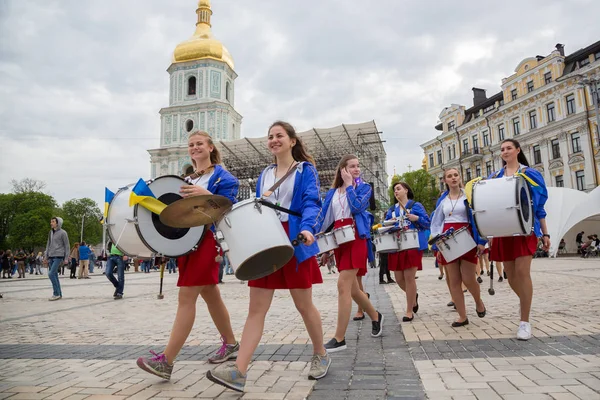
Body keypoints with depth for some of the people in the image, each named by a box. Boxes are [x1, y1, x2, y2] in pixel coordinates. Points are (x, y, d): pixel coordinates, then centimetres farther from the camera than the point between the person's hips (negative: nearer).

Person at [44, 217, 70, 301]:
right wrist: (46, 256, 13)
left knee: (51, 274, -15)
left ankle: (56, 293, -6)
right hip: (51, 257, 7)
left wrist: (66, 258, -7)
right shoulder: (50, 233, 14)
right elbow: (48, 245, 20)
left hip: (58, 256, -7)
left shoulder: (63, 233, -5)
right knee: (54, 275, 6)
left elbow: (67, 246, -4)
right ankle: (59, 294, 13)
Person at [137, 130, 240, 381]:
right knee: (210, 294, 14)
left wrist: (206, 194, -27)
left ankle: (166, 361, -8)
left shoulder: (222, 176, -2)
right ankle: (230, 343, 28)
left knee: (186, 297, -11)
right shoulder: (186, 179, 19)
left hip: (208, 238, -8)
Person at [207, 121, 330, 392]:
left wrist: (307, 228, -31)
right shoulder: (264, 174, 17)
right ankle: (239, 372, -2)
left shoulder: (305, 170, 2)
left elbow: (311, 203, -12)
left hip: (294, 243, -4)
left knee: (304, 305, 7)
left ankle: (321, 356, 29)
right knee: (256, 309, -1)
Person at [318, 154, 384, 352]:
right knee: (352, 289, 12)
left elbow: (357, 207, -16)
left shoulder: (364, 187, 3)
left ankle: (339, 339, -6)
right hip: (338, 239, 6)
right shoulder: (332, 192, 15)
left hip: (356, 238, -6)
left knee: (343, 286, -13)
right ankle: (376, 316, 38)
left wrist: (349, 185, -7)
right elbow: (325, 218, 14)